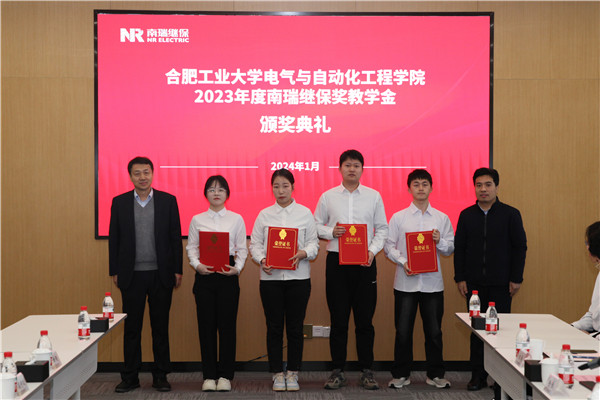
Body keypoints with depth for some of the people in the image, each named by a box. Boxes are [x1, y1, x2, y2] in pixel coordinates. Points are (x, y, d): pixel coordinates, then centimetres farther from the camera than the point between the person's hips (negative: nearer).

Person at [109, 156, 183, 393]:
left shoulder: (168, 201, 2)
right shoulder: (119, 202, 5)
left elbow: (176, 238, 3)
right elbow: (114, 239, 7)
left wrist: (177, 270, -1)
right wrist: (114, 271, 3)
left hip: (161, 274, 0)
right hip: (132, 275, 1)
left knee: (160, 326, 6)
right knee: (131, 327, 7)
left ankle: (160, 376, 17)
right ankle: (130, 377, 16)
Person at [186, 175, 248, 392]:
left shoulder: (236, 219, 6)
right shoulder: (197, 220, 8)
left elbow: (242, 249, 5)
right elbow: (191, 248, 7)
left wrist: (237, 268, -11)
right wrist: (197, 265, -11)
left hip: (227, 275, -1)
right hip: (204, 275, 1)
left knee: (227, 324, 0)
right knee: (206, 324, 2)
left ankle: (225, 375, 10)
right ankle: (209, 375, 11)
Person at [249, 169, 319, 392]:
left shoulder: (304, 213, 5)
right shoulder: (264, 214, 8)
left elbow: (314, 242, 4)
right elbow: (255, 243, 6)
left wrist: (303, 253, -16)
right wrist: (262, 259, -12)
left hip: (298, 277, -1)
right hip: (270, 277, 1)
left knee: (295, 327, 3)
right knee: (274, 327, 4)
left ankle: (293, 373, 15)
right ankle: (277, 374, 14)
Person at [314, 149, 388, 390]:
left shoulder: (373, 196, 7)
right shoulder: (328, 196, 7)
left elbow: (382, 228, 8)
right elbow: (316, 225, 10)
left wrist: (372, 250, -7)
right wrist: (331, 232, -10)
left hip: (364, 262, 0)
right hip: (336, 261, 0)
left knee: (365, 319, 2)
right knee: (338, 319, 3)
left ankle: (366, 371, 12)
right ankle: (337, 371, 12)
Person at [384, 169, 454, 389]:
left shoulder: (442, 218, 8)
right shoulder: (398, 217, 4)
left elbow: (451, 248, 10)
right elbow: (389, 246, 3)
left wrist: (440, 241, -11)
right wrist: (403, 262, -12)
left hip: (432, 282, 1)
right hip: (405, 282, -1)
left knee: (434, 331, 6)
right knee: (403, 330, 4)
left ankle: (435, 374, 20)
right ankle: (401, 374, 16)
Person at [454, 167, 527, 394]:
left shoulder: (510, 214, 1)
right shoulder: (466, 215, 7)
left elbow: (520, 247, 2)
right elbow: (459, 248, 9)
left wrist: (516, 279, -3)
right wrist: (460, 278, 2)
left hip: (501, 284, -2)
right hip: (474, 283, 2)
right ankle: (478, 375, 15)